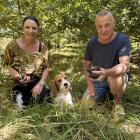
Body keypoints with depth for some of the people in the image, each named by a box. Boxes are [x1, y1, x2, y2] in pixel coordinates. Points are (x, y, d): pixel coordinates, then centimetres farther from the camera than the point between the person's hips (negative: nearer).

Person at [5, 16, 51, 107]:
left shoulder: (42, 46, -4)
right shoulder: (13, 46, -9)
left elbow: (46, 68, 0)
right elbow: (10, 66, -1)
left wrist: (41, 83, -15)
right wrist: (18, 76, -21)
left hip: (37, 84, 1)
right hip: (20, 86, -1)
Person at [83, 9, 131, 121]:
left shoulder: (122, 39, -22)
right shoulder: (92, 43, -8)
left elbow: (125, 65, -33)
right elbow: (86, 65, 1)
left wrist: (107, 72, -53)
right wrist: (90, 84, -15)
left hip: (117, 76, -3)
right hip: (97, 80, 4)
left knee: (113, 77, -38)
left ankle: (118, 103, -9)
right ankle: (104, 95, 18)